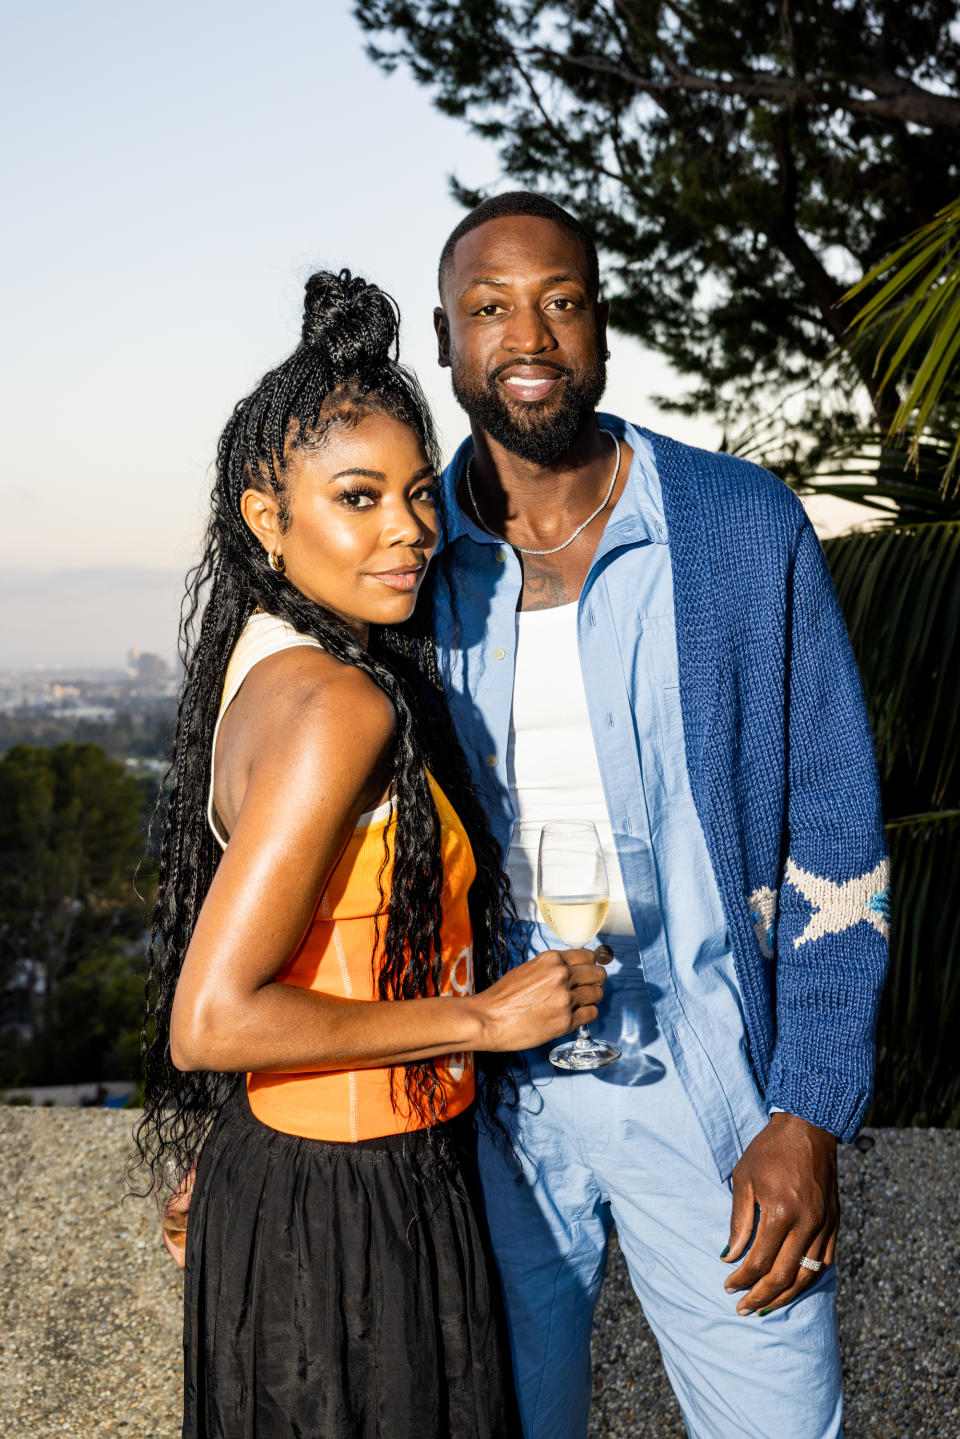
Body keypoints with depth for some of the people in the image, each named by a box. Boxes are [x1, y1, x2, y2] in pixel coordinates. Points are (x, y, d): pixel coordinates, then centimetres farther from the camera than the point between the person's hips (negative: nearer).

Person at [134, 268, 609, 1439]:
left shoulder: (264, 662, 4)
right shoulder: (336, 705, -25)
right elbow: (213, 1022, -27)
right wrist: (485, 1016, -20)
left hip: (272, 1170, 9)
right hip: (346, 1210, -9)